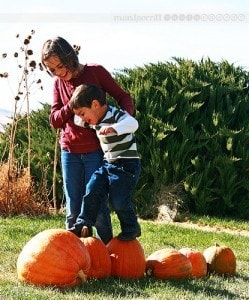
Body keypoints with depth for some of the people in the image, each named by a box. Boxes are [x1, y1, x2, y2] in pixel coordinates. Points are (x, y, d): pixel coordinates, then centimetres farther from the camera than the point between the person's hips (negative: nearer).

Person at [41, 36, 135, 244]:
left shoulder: (95, 72, -4)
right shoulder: (58, 83, 7)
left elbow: (124, 97, -2)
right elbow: (54, 120, 4)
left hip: (96, 151, -4)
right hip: (70, 151, 4)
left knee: (98, 209, -5)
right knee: (73, 212, 6)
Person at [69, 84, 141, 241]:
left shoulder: (116, 115, -19)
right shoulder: (95, 120, 8)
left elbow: (133, 123, -42)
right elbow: (76, 121, 30)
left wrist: (113, 128, -56)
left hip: (127, 164, -8)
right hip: (108, 163, 8)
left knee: (119, 200, -12)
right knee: (92, 191, -5)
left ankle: (131, 228, 9)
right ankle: (84, 225, 1)